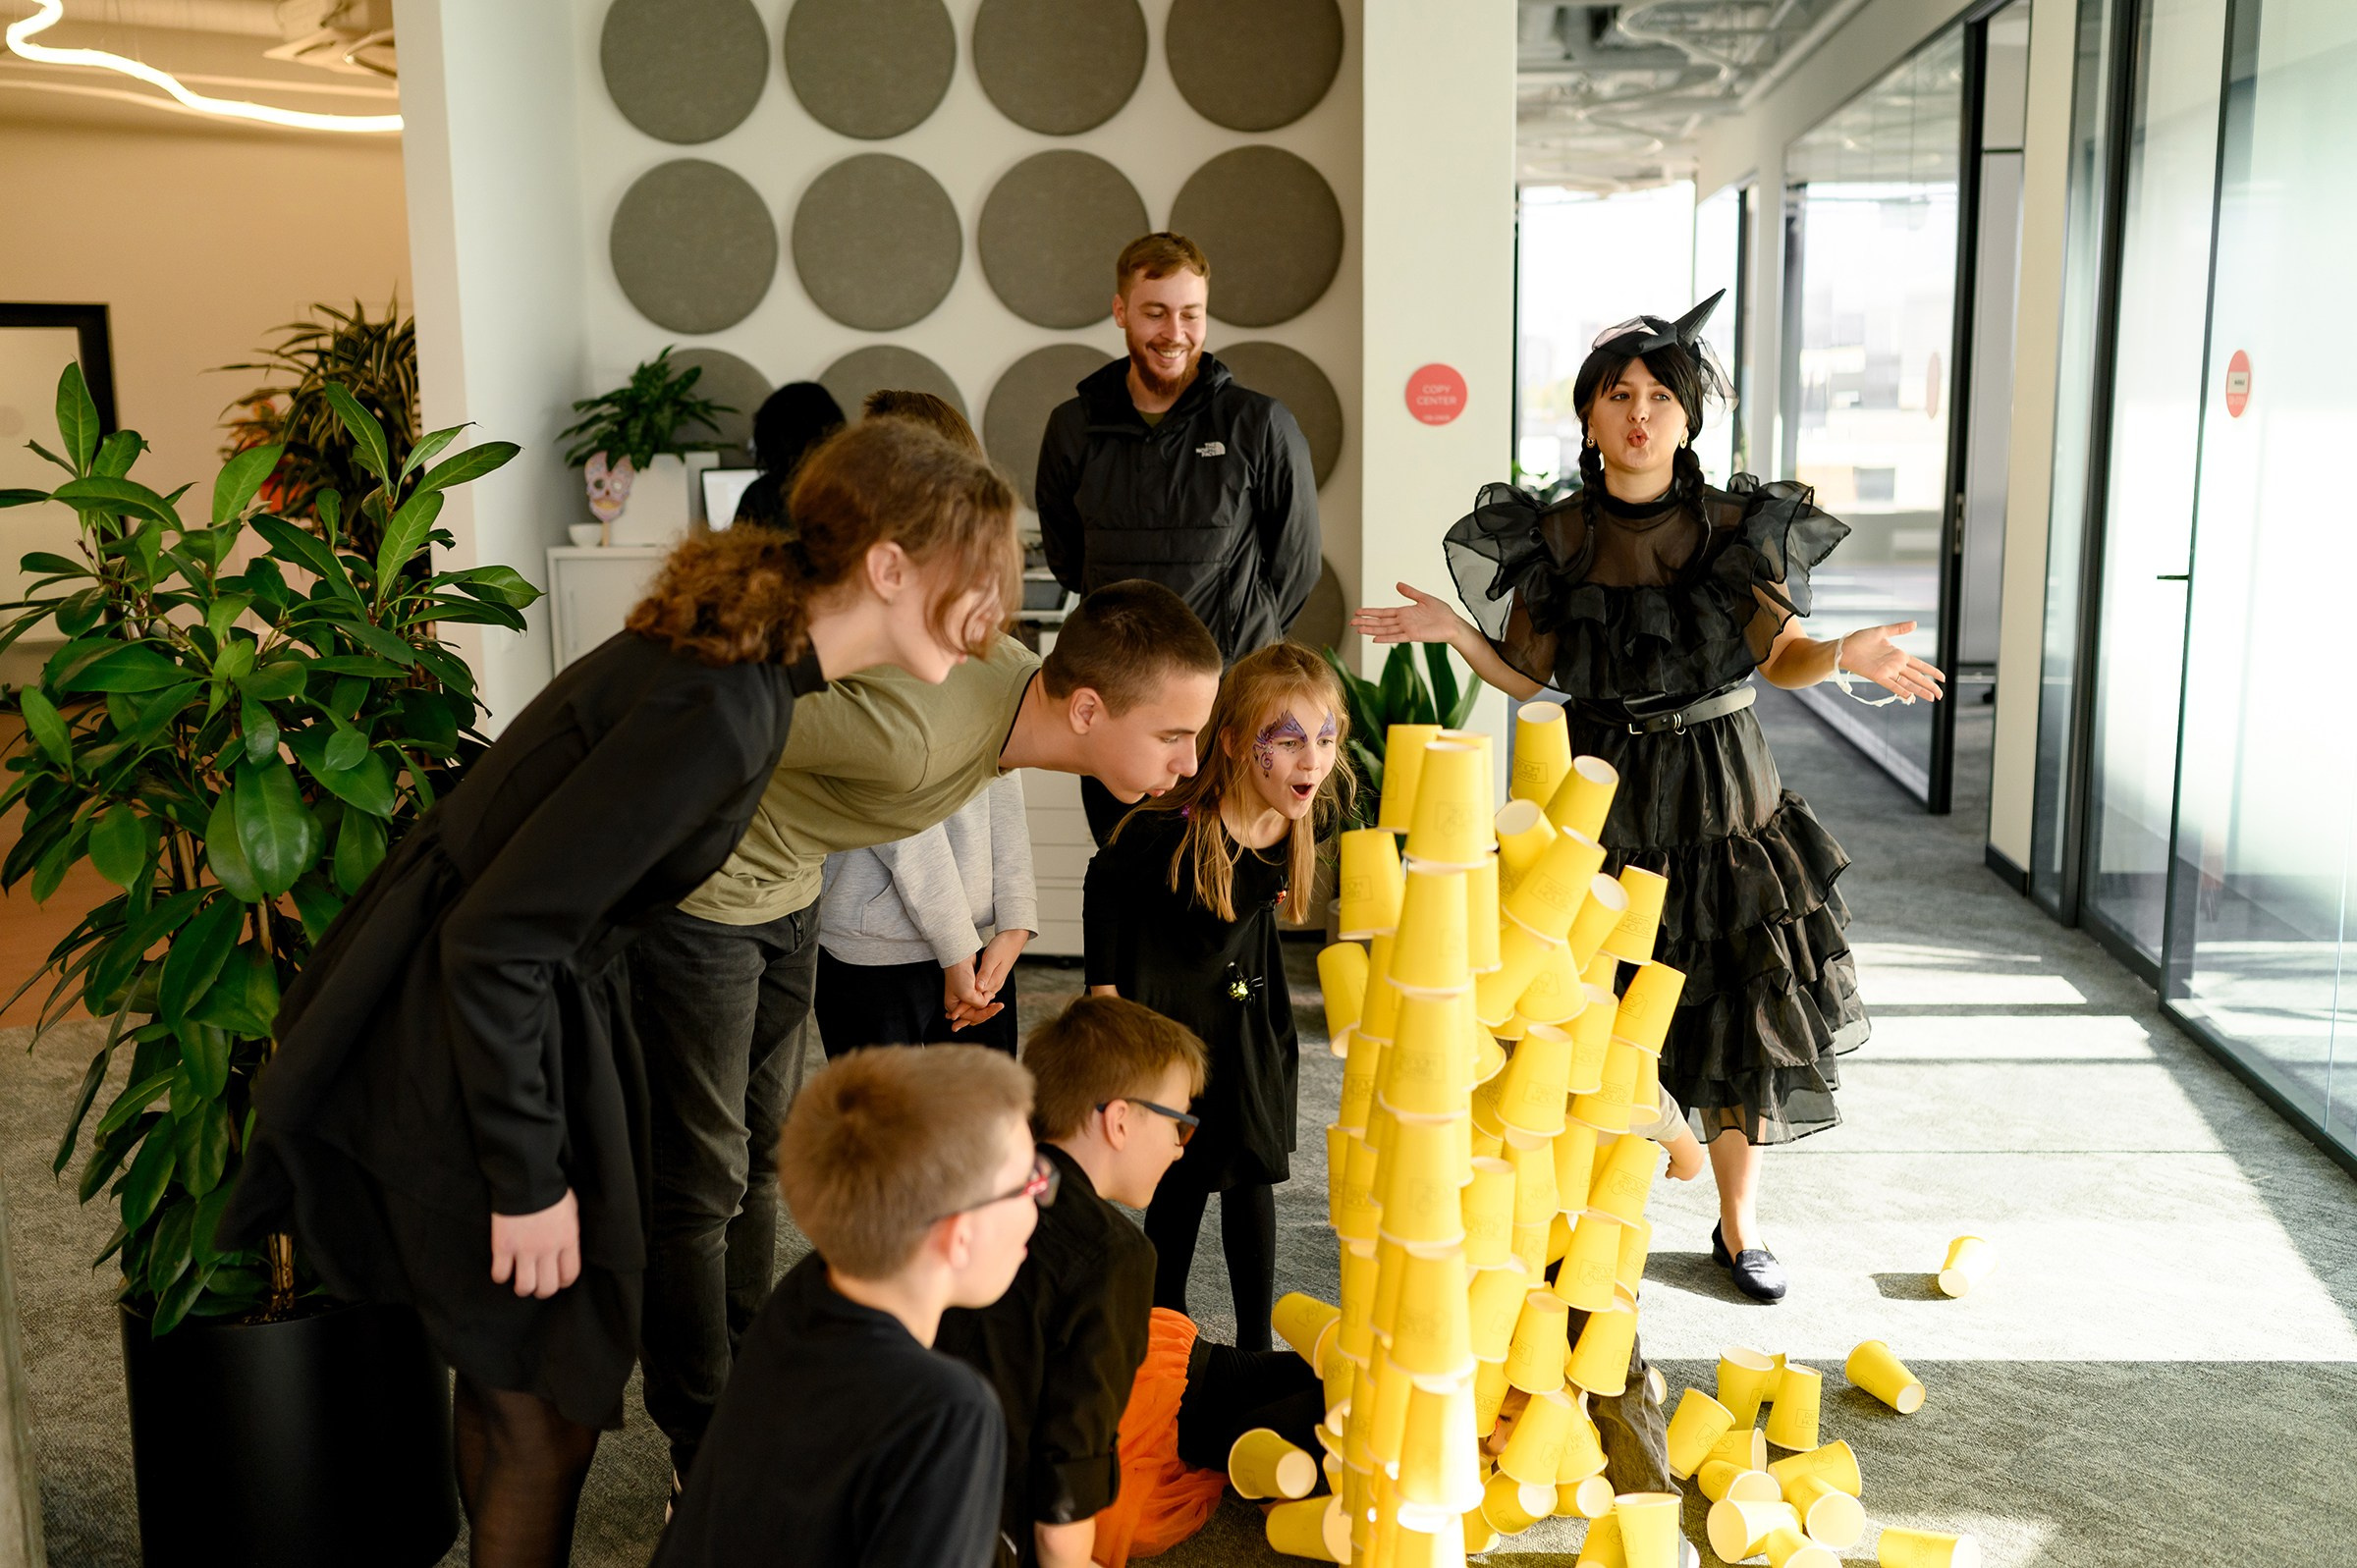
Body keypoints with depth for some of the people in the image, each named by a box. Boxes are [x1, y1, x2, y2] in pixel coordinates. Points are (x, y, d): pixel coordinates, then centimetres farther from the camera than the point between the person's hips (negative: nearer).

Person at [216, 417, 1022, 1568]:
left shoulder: (738, 657, 0)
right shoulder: (725, 710, -29)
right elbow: (495, 942, -28)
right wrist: (528, 1180, -19)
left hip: (523, 1004, 9)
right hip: (459, 1038, -9)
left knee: (521, 1371, 22)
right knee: (546, 1397, 5)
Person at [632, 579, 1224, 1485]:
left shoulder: (1019, 678, -11)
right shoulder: (915, 731, -38)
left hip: (782, 889, 9)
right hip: (691, 892, -9)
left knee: (760, 1156, 18)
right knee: (700, 1181, 0)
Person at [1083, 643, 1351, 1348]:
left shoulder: (1305, 822, -15)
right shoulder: (1168, 830, -31)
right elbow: (1104, 889, -12)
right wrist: (1104, 989, -8)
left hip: (1249, 1012, 5)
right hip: (1167, 1014, -5)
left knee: (1253, 1173, 10)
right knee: (1181, 1183, 5)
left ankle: (1255, 1344, 22)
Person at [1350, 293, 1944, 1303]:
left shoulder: (1740, 529, -3)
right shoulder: (1555, 538, -1)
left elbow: (1781, 658, 2)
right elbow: (1526, 677, 5)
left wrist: (1845, 655, -18)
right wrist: (1455, 632, -10)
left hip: (1720, 794, 0)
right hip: (1600, 799, 0)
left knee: (1739, 1012, 4)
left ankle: (1738, 1224, 24)